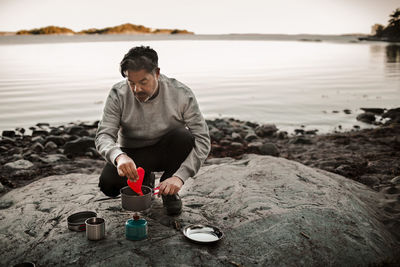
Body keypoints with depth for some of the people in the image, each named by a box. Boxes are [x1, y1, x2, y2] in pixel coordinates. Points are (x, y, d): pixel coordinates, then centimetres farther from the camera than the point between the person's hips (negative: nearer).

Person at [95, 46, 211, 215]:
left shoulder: (181, 94, -21)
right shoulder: (118, 95, -17)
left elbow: (202, 140, -22)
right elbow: (103, 136, -20)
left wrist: (179, 176, -34)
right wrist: (119, 156, -44)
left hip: (167, 152, 0)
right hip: (132, 155, 1)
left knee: (183, 136, -33)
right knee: (108, 183, -28)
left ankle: (169, 191, -6)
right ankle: (144, 181, 8)